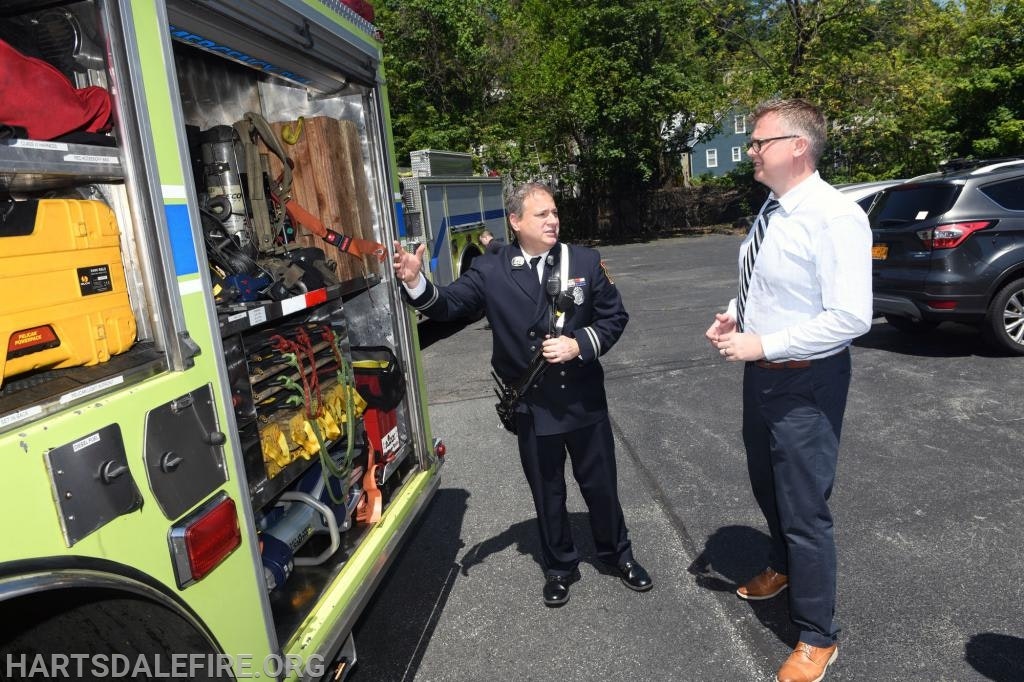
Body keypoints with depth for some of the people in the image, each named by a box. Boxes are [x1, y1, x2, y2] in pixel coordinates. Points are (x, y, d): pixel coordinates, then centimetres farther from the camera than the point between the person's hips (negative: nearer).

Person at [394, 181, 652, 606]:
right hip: (533, 408, 0)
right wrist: (415, 281, -29)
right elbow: (447, 305, -10)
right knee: (547, 494, 16)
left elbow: (615, 316, 1)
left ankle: (617, 554, 42)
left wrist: (580, 344, -15)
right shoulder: (490, 272, -5)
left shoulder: (585, 261, -2)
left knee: (600, 485, 16)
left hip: (585, 400, 1)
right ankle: (560, 567, 38)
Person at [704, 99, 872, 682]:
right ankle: (783, 567, 55)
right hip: (762, 373, 9)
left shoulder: (836, 216, -21)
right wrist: (735, 315, -2)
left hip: (806, 382, -9)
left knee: (805, 509, 3)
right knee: (767, 487, 26)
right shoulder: (771, 212, 6)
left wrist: (762, 344, -24)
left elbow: (851, 317, -27)